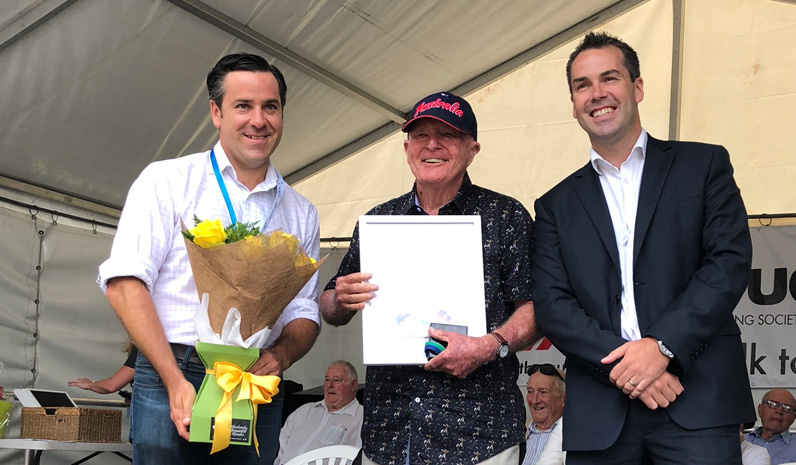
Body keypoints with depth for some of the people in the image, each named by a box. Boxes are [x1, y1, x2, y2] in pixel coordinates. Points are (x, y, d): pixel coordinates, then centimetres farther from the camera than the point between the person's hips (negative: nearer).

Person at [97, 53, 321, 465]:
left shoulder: (300, 213, 14)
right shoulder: (167, 180, 3)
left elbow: (304, 311, 13)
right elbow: (125, 282, -7)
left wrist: (278, 357, -10)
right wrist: (176, 381, -16)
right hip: (170, 378, -3)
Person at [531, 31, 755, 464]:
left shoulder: (703, 165, 10)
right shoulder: (557, 205, 14)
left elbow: (730, 261, -2)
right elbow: (551, 305, 4)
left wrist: (662, 345, -13)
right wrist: (619, 364, -12)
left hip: (697, 400, -2)